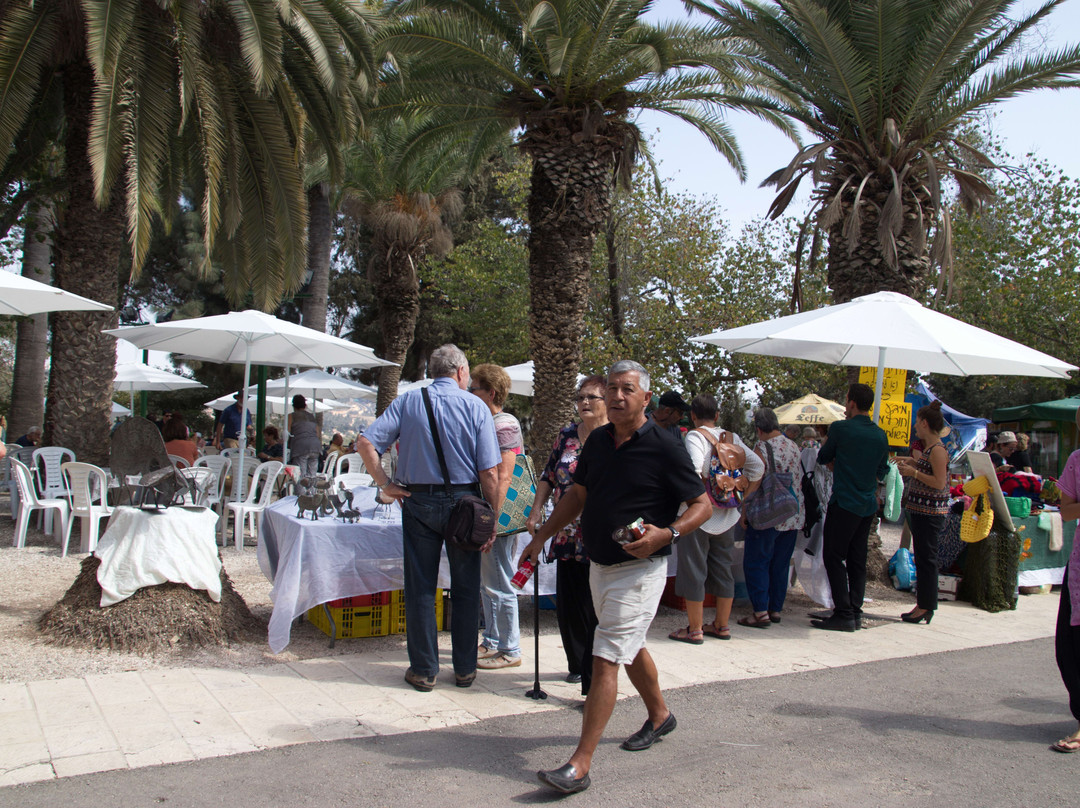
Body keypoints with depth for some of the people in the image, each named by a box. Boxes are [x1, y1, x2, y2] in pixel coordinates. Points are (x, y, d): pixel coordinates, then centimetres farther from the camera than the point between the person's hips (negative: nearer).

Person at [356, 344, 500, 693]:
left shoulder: (407, 402, 0)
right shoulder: (475, 407, -5)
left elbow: (366, 443, -9)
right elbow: (489, 472, -9)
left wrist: (386, 485, -2)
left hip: (419, 503, 1)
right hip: (464, 500, -1)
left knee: (420, 588, 9)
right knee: (465, 588, 11)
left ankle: (424, 670, 15)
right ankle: (464, 669, 18)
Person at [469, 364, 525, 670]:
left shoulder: (503, 425, -15)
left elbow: (503, 477, -22)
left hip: (498, 518, -10)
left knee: (499, 584, -2)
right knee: (487, 582, 17)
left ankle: (510, 651, 9)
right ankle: (492, 641, 28)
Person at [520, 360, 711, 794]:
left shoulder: (665, 448, -14)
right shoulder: (597, 440, 4)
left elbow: (702, 505, -10)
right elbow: (579, 493, 16)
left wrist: (666, 534, -27)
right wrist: (541, 537, 13)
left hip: (639, 570, -7)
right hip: (599, 564, 7)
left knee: (605, 660, -11)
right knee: (630, 646, 23)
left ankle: (580, 765, -7)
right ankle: (659, 715, 47)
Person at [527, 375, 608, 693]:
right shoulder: (566, 435, 11)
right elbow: (549, 476, 17)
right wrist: (536, 511, 7)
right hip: (567, 538, 5)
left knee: (596, 611, -4)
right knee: (567, 606, 11)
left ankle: (594, 685, 5)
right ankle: (577, 665, 33)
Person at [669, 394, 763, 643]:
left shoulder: (695, 436, -11)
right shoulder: (732, 437, 6)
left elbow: (694, 470, -25)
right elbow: (758, 466, 6)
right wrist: (741, 496, 9)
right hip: (727, 514, 6)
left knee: (693, 569, 3)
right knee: (722, 567, 15)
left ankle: (695, 629, 7)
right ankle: (722, 625, 23)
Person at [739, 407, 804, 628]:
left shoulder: (762, 449, -13)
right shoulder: (794, 447, 6)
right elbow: (799, 480, 14)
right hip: (793, 516, 7)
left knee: (756, 563, 0)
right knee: (781, 564, 14)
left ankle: (761, 612, -4)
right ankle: (775, 609, 19)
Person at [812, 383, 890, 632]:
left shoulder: (841, 428, -10)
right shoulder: (881, 435, 6)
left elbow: (823, 459, 3)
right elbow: (881, 472, 15)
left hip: (844, 502, -6)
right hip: (869, 505, 7)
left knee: (833, 557, -1)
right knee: (857, 560, 12)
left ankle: (844, 614, -5)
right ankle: (855, 612, 13)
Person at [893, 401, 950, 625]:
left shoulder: (938, 450, -15)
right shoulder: (928, 448, 14)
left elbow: (939, 482, -21)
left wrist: (913, 472, -17)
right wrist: (912, 463, 16)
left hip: (930, 512, -10)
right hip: (919, 510, 10)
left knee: (926, 559, -5)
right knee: (921, 558, 13)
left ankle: (926, 606, 1)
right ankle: (922, 604, 19)